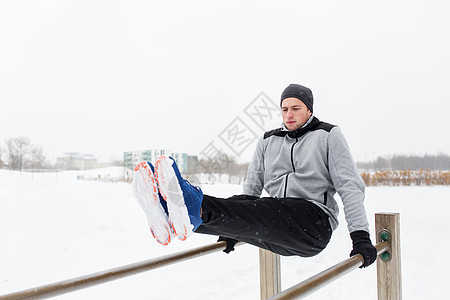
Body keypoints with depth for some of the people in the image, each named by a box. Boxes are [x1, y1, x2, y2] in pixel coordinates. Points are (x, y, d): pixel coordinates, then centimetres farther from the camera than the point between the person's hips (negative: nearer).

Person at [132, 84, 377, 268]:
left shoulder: (328, 136, 7)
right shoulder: (268, 141, 19)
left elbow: (350, 186, -1)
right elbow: (251, 190, 21)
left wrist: (361, 236, -11)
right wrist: (232, 230, 11)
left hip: (315, 224, -5)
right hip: (279, 236, 5)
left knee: (264, 211, -36)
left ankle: (198, 207, -61)